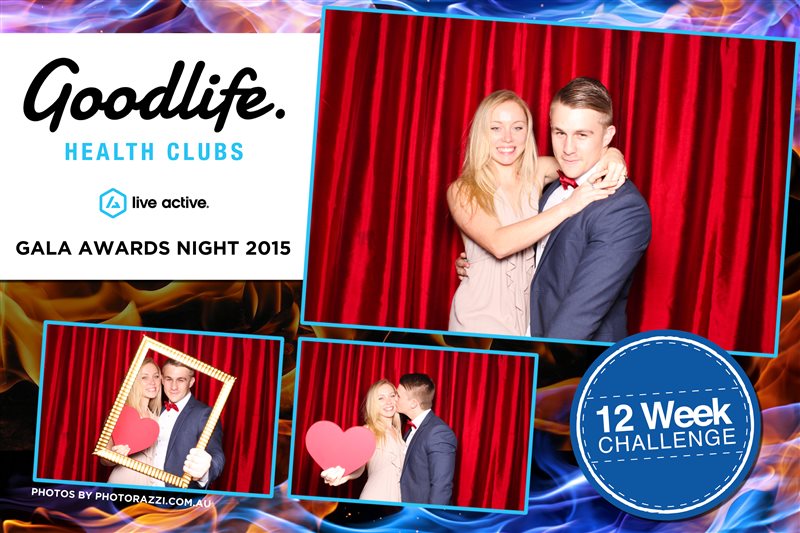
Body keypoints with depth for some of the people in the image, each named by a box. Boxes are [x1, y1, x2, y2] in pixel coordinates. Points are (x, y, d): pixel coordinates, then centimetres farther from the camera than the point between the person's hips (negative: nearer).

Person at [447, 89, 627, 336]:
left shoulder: (537, 172, 2)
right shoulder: (462, 191, -10)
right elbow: (498, 244, -25)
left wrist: (612, 158, -22)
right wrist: (567, 207, -29)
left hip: (527, 312, 4)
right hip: (481, 316, -4)